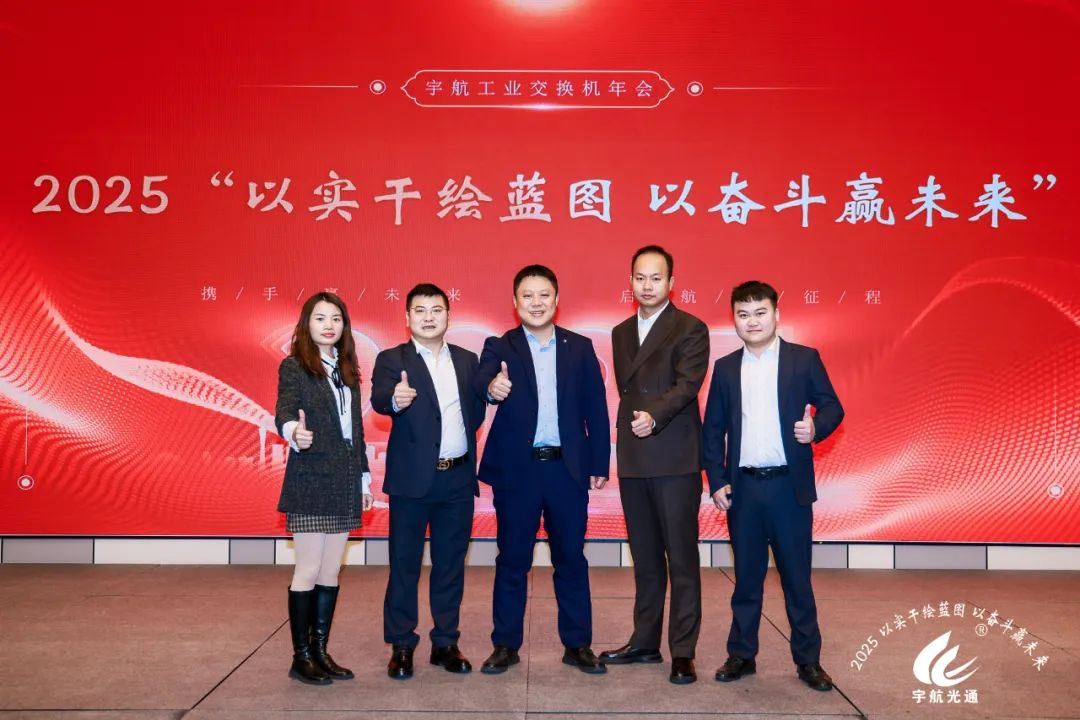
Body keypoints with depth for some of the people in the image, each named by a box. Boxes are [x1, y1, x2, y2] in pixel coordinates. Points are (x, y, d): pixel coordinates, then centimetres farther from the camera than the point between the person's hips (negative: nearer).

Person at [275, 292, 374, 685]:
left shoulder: (346, 370, 13)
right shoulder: (293, 366, -6)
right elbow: (284, 411, -23)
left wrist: (364, 477, 14)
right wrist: (294, 432, -46)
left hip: (344, 483, 6)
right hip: (309, 481, -6)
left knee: (330, 572, 10)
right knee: (309, 571, -2)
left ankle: (320, 651, 19)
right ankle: (301, 656, 9)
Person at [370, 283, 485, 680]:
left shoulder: (467, 360, 10)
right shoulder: (392, 359, -4)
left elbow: (477, 409, 14)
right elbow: (379, 399, -23)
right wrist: (396, 399, -43)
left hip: (459, 478, 4)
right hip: (413, 478, -4)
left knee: (451, 564, 12)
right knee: (404, 564, 5)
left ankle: (445, 643, 24)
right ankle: (401, 647, 16)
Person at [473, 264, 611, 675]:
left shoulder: (580, 348, 6)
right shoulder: (499, 347, 1)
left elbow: (595, 408, 5)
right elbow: (482, 380, -20)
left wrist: (599, 463, 1)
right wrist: (492, 387, -43)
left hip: (567, 468, 1)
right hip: (516, 469, -1)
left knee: (571, 559, 9)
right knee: (512, 560, 8)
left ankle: (577, 644, 22)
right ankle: (506, 645, 21)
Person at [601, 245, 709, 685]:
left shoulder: (691, 330, -3)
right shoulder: (620, 333, 16)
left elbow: (687, 384, -16)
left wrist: (654, 416, -31)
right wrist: (631, 425, 8)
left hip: (675, 460, -6)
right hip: (633, 461, 6)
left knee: (681, 558, 0)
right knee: (645, 558, 14)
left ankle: (683, 652, 9)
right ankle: (645, 643, 24)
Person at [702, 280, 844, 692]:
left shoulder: (805, 359, 1)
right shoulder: (725, 368, 7)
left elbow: (832, 407, 0)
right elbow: (712, 430, 8)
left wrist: (816, 428, -22)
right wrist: (716, 482, 0)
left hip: (789, 485, -2)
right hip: (743, 487, 2)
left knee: (797, 576, 6)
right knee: (747, 576, 11)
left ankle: (808, 660, 17)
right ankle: (741, 655, 21)